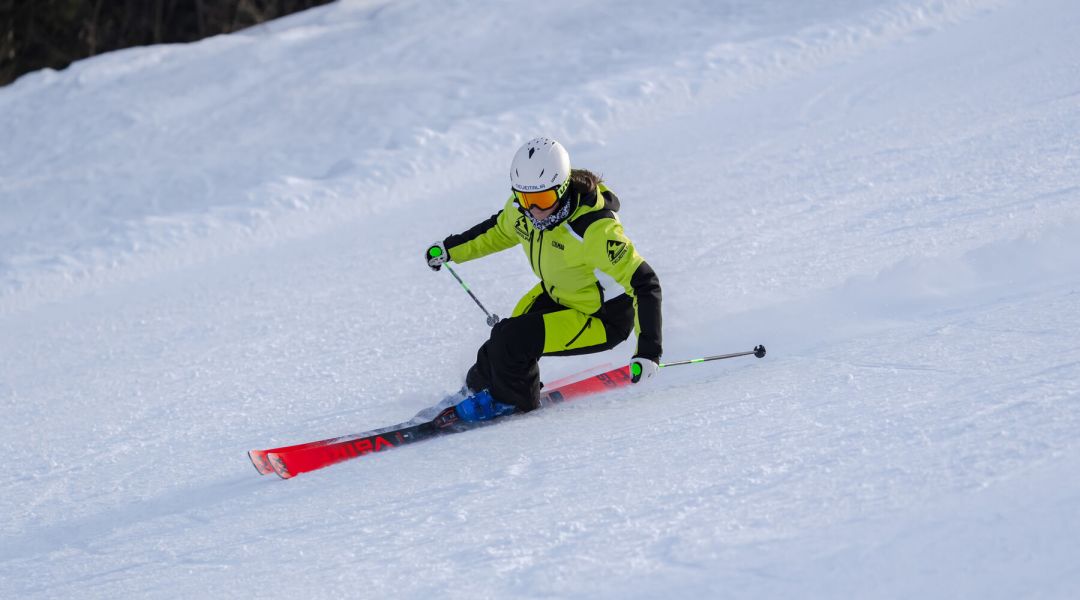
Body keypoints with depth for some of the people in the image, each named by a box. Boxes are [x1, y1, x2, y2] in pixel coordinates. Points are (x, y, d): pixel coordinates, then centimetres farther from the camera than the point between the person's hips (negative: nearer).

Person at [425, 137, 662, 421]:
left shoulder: (594, 230, -37)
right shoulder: (523, 207, -15)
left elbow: (644, 283, -33)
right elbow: (500, 230, 12)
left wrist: (649, 349, -38)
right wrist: (450, 249, 18)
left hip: (603, 320, -7)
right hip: (556, 296, 7)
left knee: (511, 341, -19)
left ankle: (514, 401, 12)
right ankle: (478, 386, 30)